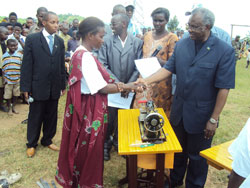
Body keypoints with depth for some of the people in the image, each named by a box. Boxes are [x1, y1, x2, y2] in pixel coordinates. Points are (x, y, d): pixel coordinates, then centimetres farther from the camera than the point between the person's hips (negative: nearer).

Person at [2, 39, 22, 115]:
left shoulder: (20, 55, -2)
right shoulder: (4, 56, -1)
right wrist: (4, 79, -1)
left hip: (17, 79, 0)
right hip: (8, 80, 0)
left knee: (15, 94, 12)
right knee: (8, 95, 6)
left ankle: (14, 107, 29)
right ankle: (9, 108, 23)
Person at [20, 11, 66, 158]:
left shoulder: (60, 41, 6)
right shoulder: (32, 39, -5)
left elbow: (62, 64, 9)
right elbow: (27, 64, -6)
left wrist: (63, 85, 8)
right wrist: (25, 87, -8)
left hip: (55, 87, 4)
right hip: (38, 86, -3)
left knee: (51, 116, 14)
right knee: (35, 117, 10)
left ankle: (47, 140, 34)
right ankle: (32, 144, 29)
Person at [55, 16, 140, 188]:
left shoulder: (82, 54, 9)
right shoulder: (86, 57, -22)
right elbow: (102, 88, -22)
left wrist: (117, 85, 6)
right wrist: (125, 87, -11)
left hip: (87, 108, 10)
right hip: (89, 111, -10)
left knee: (82, 147, 23)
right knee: (89, 148, 8)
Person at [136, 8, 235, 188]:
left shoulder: (224, 51, -14)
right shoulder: (181, 44, 0)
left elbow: (223, 88, -14)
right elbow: (168, 68, 1)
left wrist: (214, 120, -14)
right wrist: (147, 80, -14)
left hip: (201, 115, -4)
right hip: (179, 110, 4)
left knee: (197, 156, 14)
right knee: (177, 151, 22)